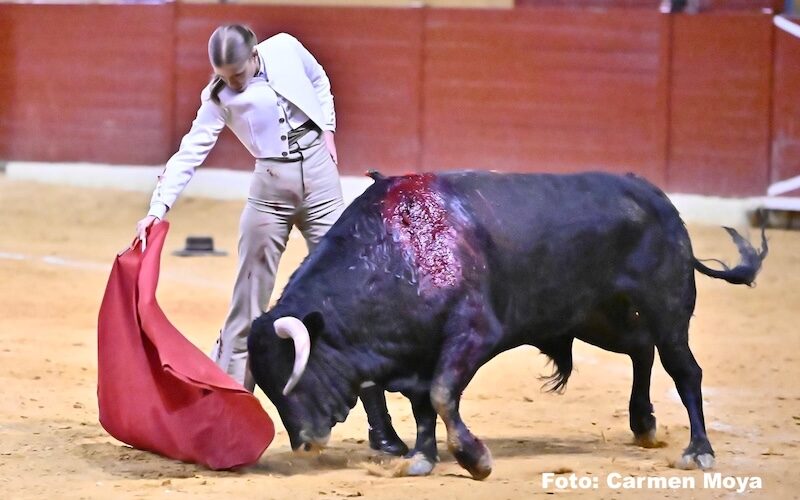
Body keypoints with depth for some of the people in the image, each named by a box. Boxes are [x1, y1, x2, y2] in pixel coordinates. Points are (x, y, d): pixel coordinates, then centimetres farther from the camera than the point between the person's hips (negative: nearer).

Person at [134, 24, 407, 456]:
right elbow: (190, 153, -11)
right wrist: (158, 208, -21)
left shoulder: (285, 49, -3)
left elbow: (320, 82, 17)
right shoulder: (219, 98, -6)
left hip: (320, 174, 1)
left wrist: (327, 129, 7)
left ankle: (380, 427, 2)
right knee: (249, 302, -2)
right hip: (270, 187, 0)